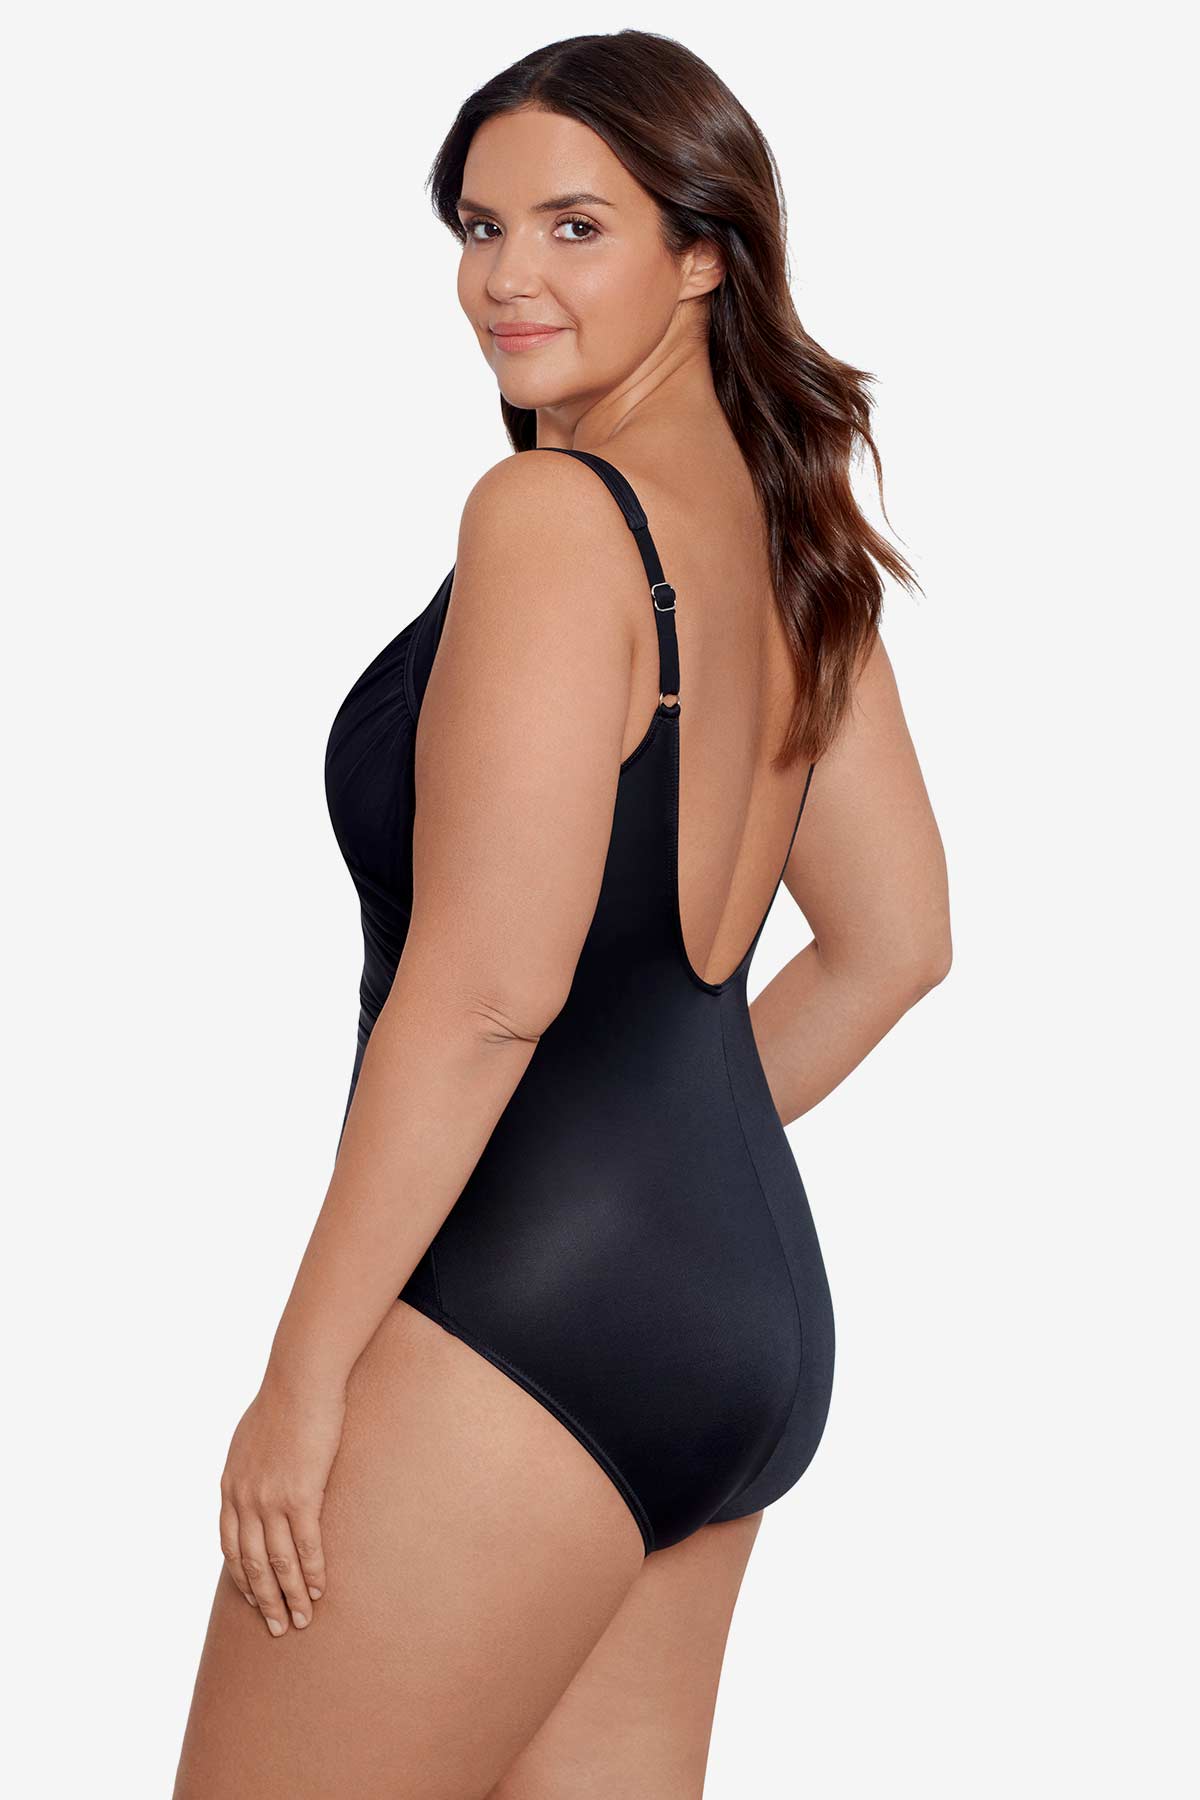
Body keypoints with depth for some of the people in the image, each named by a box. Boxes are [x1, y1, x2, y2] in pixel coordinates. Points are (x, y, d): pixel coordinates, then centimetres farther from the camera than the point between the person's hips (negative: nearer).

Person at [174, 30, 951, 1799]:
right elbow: (894, 942, 19)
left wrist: (304, 1370, -14)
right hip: (747, 1306, 9)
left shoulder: (551, 512, -14)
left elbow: (481, 993, -19)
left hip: (529, 1308, -9)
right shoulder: (789, 529, 12)